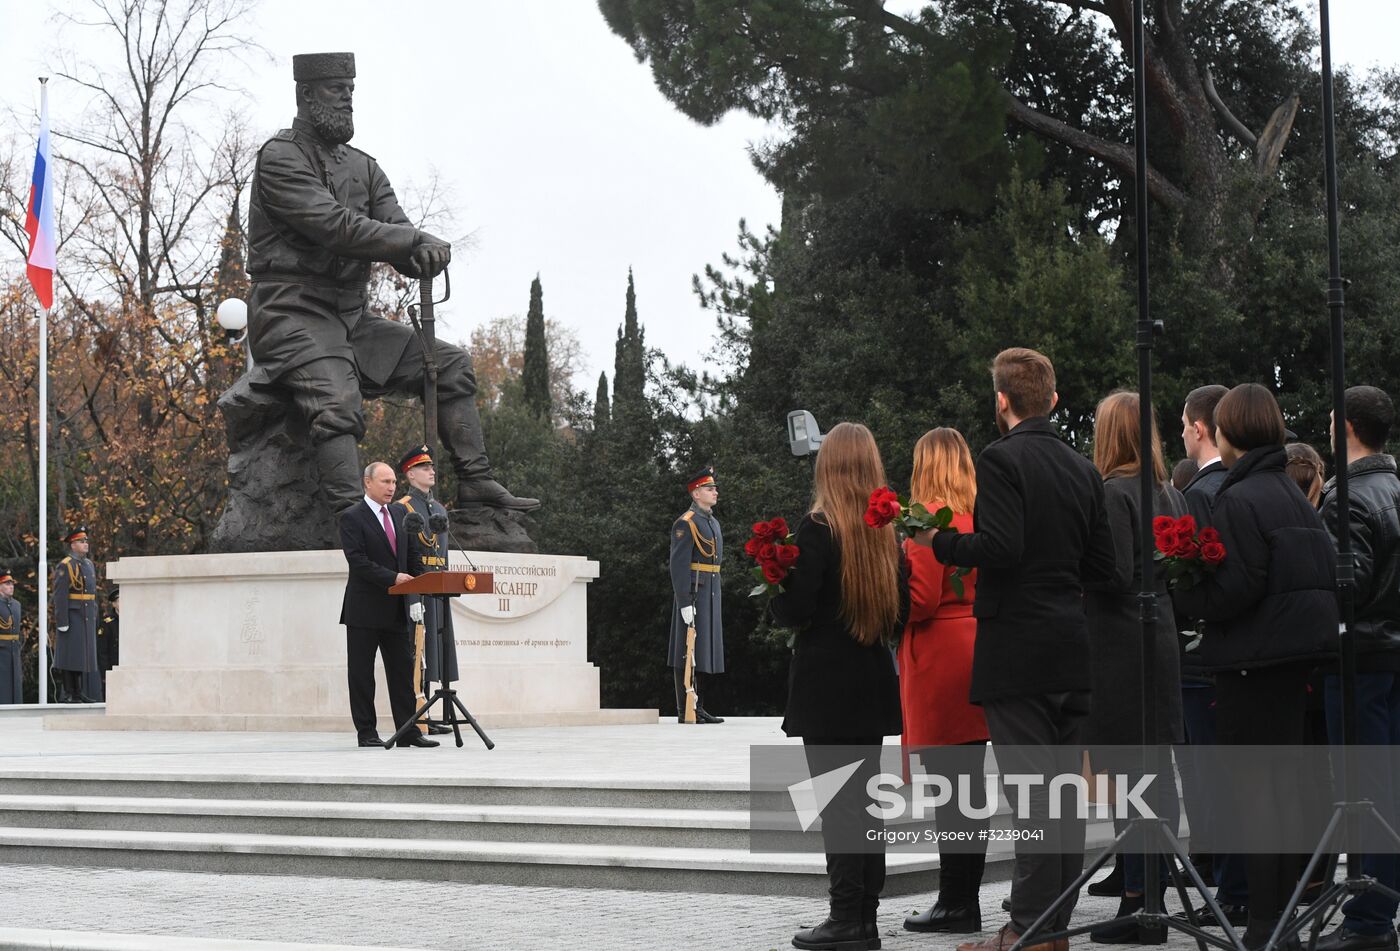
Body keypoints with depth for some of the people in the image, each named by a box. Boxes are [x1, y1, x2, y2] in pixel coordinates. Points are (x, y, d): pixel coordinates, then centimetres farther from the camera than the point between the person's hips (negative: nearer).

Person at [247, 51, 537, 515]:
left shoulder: (362, 167, 16)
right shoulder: (280, 159, -9)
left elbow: (396, 237, 6)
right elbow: (337, 228, -21)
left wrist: (423, 257, -19)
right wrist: (418, 239, -18)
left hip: (351, 319, 8)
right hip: (291, 315, -8)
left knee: (449, 363, 5)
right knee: (338, 402, -32)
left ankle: (475, 484, 5)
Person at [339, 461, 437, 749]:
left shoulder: (400, 513, 13)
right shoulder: (352, 517, -8)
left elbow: (410, 552, 19)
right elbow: (357, 560, -16)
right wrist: (392, 578, -22)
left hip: (397, 608, 6)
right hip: (365, 609, -6)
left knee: (403, 671, 5)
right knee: (361, 674, 1)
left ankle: (408, 731, 7)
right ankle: (366, 732, 7)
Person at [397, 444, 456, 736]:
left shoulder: (439, 509, 19)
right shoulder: (403, 509, -7)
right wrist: (412, 599, -21)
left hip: (439, 592, 8)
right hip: (417, 590, -8)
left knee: (432, 653, 10)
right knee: (416, 655, -9)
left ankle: (423, 717, 15)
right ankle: (415, 721, -9)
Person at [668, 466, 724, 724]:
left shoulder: (713, 522, 18)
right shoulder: (685, 523, -11)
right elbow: (679, 565, -17)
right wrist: (685, 603, -22)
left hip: (710, 594, 9)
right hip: (692, 593, -9)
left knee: (703, 651, 10)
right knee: (687, 652, -7)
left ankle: (698, 707, 15)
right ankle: (685, 711, -5)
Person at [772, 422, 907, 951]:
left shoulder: (817, 529, -13)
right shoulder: (886, 530, 6)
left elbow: (795, 609, -17)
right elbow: (902, 610, 10)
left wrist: (773, 598, 4)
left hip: (826, 686, -6)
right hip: (873, 684, 6)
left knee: (836, 805, -3)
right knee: (865, 799, 11)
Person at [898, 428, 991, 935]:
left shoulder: (930, 517, -12)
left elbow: (922, 598, -16)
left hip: (940, 662, -8)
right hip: (977, 654, 8)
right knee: (971, 784, 10)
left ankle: (955, 905, -3)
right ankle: (966, 900, 15)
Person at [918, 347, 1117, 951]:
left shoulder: (1001, 460, -10)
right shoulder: (1082, 470, 12)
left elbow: (1000, 547, -22)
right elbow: (1103, 565, 12)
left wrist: (938, 541, -7)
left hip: (1017, 651, -7)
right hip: (1072, 651, 7)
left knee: (1030, 792, -7)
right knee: (1064, 788, 9)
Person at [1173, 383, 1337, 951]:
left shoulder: (1238, 500, -15)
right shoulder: (1294, 495, 12)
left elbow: (1233, 590, -21)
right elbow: (1327, 570, 13)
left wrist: (1181, 588, -6)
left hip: (1252, 659, -9)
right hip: (1296, 654, 9)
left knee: (1252, 793, -4)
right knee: (1282, 785, 15)